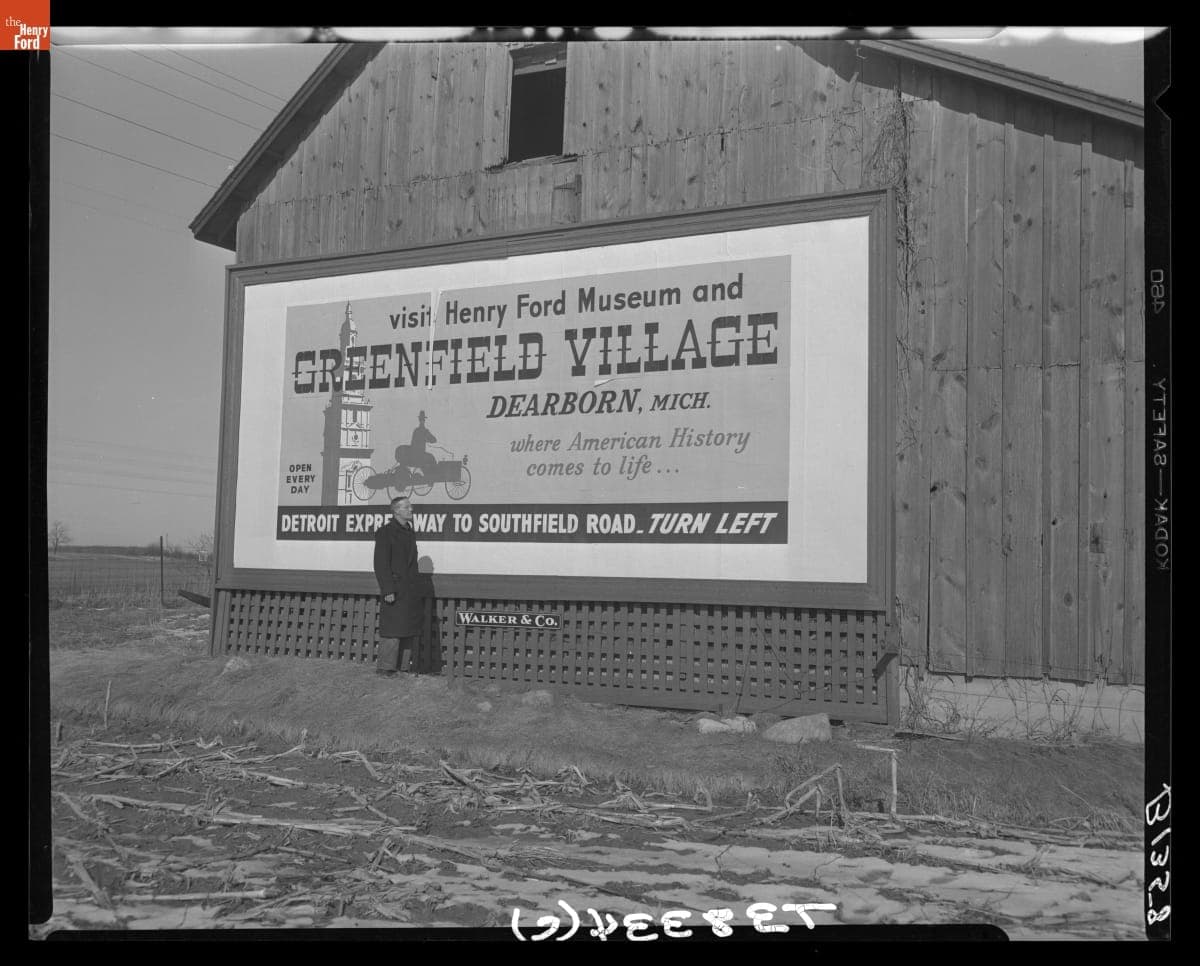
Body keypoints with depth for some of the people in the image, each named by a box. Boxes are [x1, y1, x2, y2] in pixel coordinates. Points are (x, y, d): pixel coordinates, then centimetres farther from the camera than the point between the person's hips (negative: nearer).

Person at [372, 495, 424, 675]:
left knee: (410, 630, 9)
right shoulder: (385, 532, -6)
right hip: (395, 590, -8)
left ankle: (407, 666, 16)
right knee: (393, 629, -7)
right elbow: (381, 564, -12)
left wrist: (419, 589, 16)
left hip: (411, 592, 8)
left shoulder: (410, 533, 18)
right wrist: (388, 590, -18)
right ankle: (385, 667, -1)